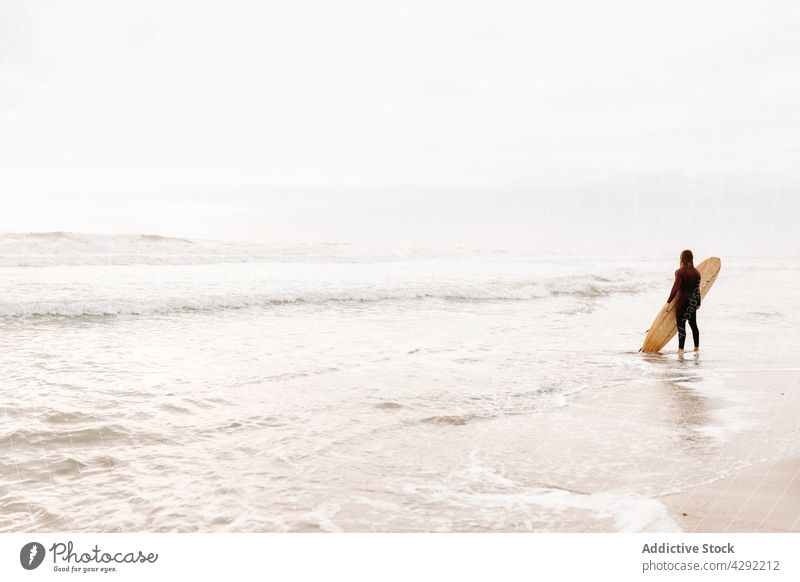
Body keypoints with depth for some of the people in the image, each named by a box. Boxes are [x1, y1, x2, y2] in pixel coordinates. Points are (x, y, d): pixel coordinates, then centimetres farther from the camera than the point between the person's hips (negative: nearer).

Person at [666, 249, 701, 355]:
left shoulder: (680, 272, -13)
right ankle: (697, 347, 29)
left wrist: (669, 302, -18)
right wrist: (698, 303, 18)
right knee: (693, 324, 18)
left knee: (681, 325, -4)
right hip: (693, 302, 6)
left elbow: (675, 288, -19)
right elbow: (697, 289, 8)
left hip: (682, 301, -6)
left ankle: (681, 349, -9)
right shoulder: (696, 273, 4)